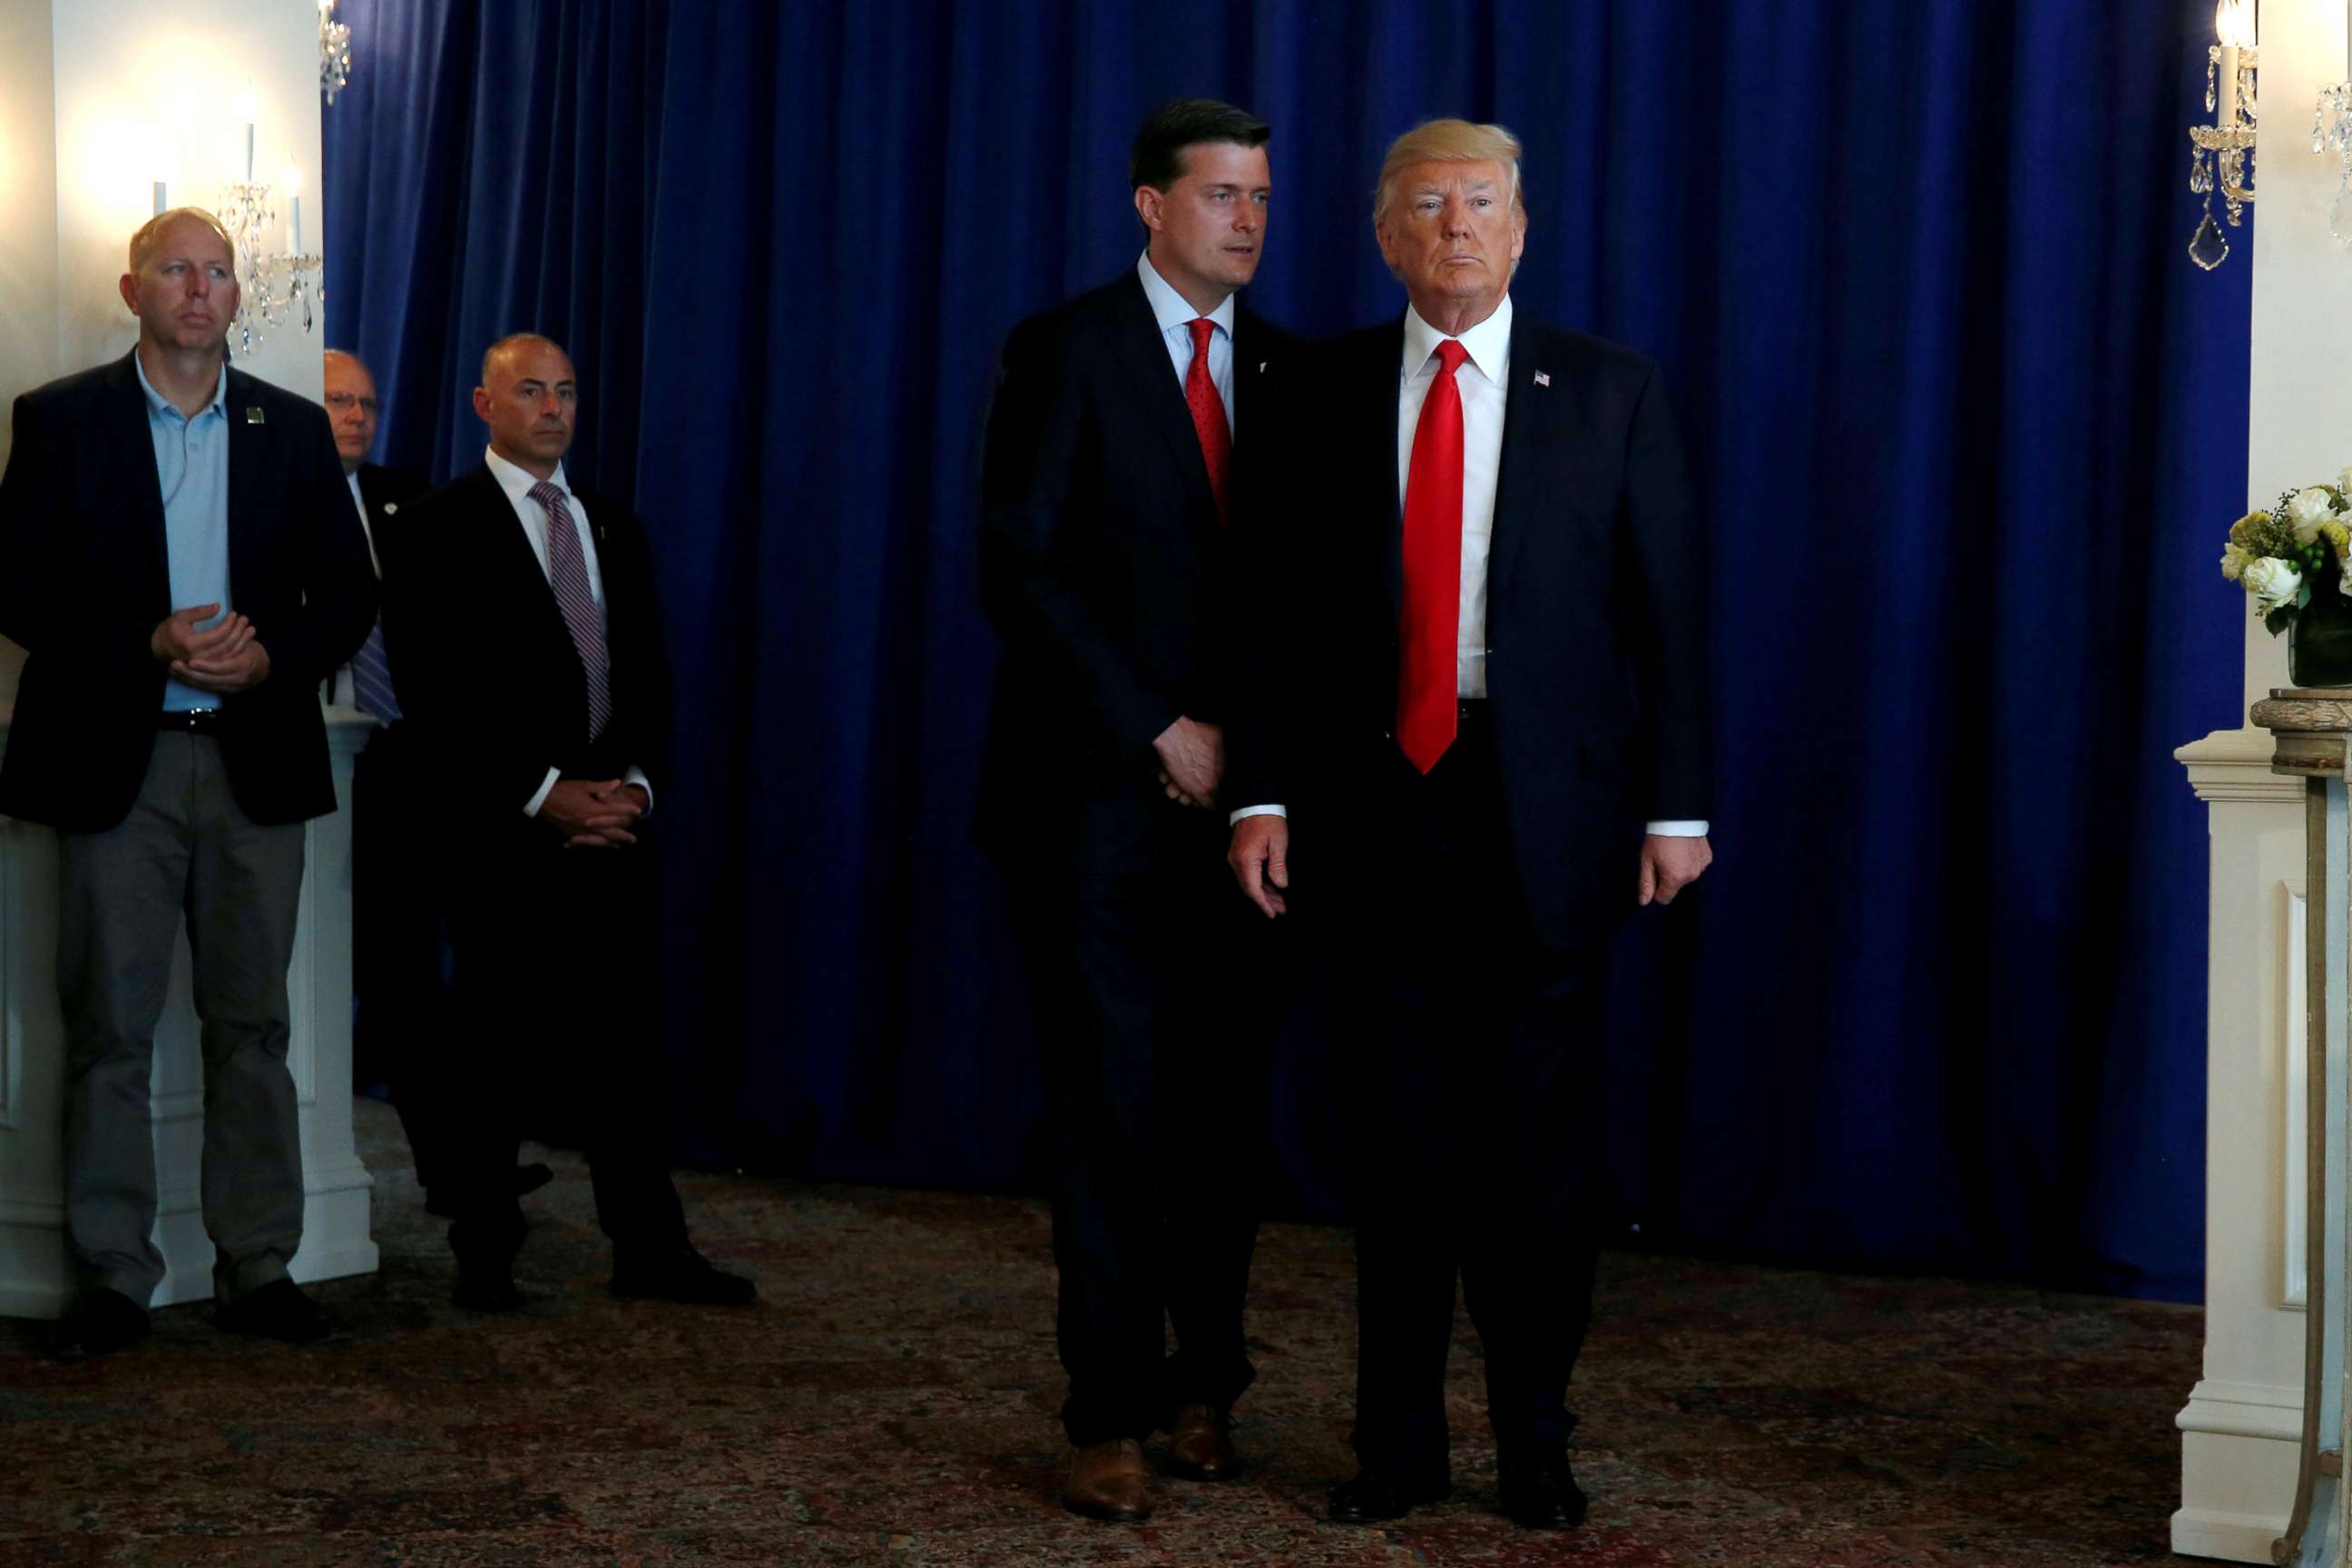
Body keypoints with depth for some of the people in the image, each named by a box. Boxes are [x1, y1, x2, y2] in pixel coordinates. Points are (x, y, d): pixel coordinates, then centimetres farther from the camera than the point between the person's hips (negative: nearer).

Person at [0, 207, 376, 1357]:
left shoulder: (294, 430, 11)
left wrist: (268, 657, -9)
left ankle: (257, 1270, 12)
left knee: (251, 1022, 6)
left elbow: (348, 592, 10)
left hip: (257, 761, 2)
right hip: (112, 760, -2)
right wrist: (151, 646, -15)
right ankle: (110, 1277, 9)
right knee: (109, 1025, 1)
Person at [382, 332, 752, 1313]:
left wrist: (633, 782, -1)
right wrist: (543, 793, -13)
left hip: (607, 816, 5)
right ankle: (484, 1254, 11)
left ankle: (648, 1247, 8)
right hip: (500, 828, -5)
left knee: (622, 1036, 4)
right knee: (493, 1041, 2)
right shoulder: (440, 529, -1)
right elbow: (434, 692, -9)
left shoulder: (613, 528, 17)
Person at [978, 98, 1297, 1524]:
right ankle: (1112, 1417, 7)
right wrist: (1158, 732, -12)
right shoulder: (1066, 351, -2)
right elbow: (1021, 569, -9)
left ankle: (1205, 1383, 18)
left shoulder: (1288, 368, 12)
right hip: (1100, 790, -4)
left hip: (1240, 784, 4)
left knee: (1229, 1101, 6)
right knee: (1114, 1102, -1)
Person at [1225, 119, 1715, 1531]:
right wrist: (1264, 792, -2)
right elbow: (1287, 607, 5)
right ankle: (1400, 1442, 18)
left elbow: (1667, 605, 2)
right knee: (1398, 1134, 7)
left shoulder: (1609, 393, 4)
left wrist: (1677, 804, -4)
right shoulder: (1328, 392, 7)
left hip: (1546, 807, -1)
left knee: (1543, 1134, 6)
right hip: (1380, 799, 1)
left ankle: (1536, 1441, 19)